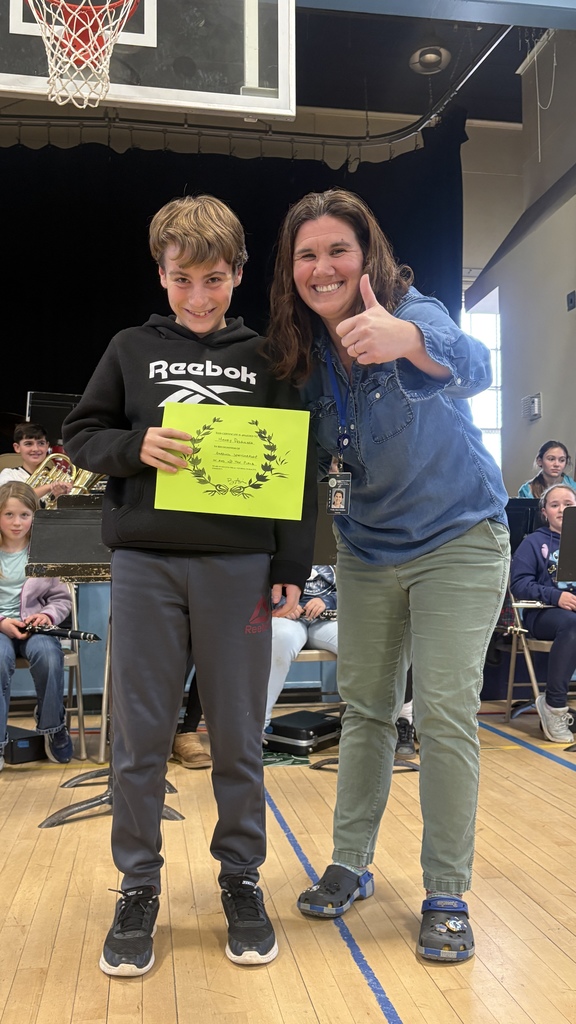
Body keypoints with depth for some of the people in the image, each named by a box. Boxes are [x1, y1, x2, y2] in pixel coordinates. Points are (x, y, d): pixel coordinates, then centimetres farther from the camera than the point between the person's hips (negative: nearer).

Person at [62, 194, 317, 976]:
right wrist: (134, 447, -13)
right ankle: (139, 884, 24)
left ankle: (242, 877, 26)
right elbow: (80, 435, 9)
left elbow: (300, 466, 5)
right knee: (140, 734, 6)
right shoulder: (132, 349, 9)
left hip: (239, 564, 0)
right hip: (146, 561, 1)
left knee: (238, 734, 7)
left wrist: (292, 568, -1)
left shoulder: (267, 358, 7)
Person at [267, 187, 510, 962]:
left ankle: (446, 896, 14)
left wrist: (405, 340, -63)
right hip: (368, 552, 5)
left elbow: (472, 367, -40)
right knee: (364, 709, 11)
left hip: (458, 542, -4)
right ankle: (350, 866, 28)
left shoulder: (413, 311, -18)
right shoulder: (305, 353, -2)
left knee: (444, 715, -4)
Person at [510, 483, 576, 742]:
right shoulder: (534, 542, 11)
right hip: (544, 612, -3)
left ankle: (551, 702, -23)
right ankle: (554, 704, -25)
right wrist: (555, 596, -17)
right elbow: (519, 584, -1)